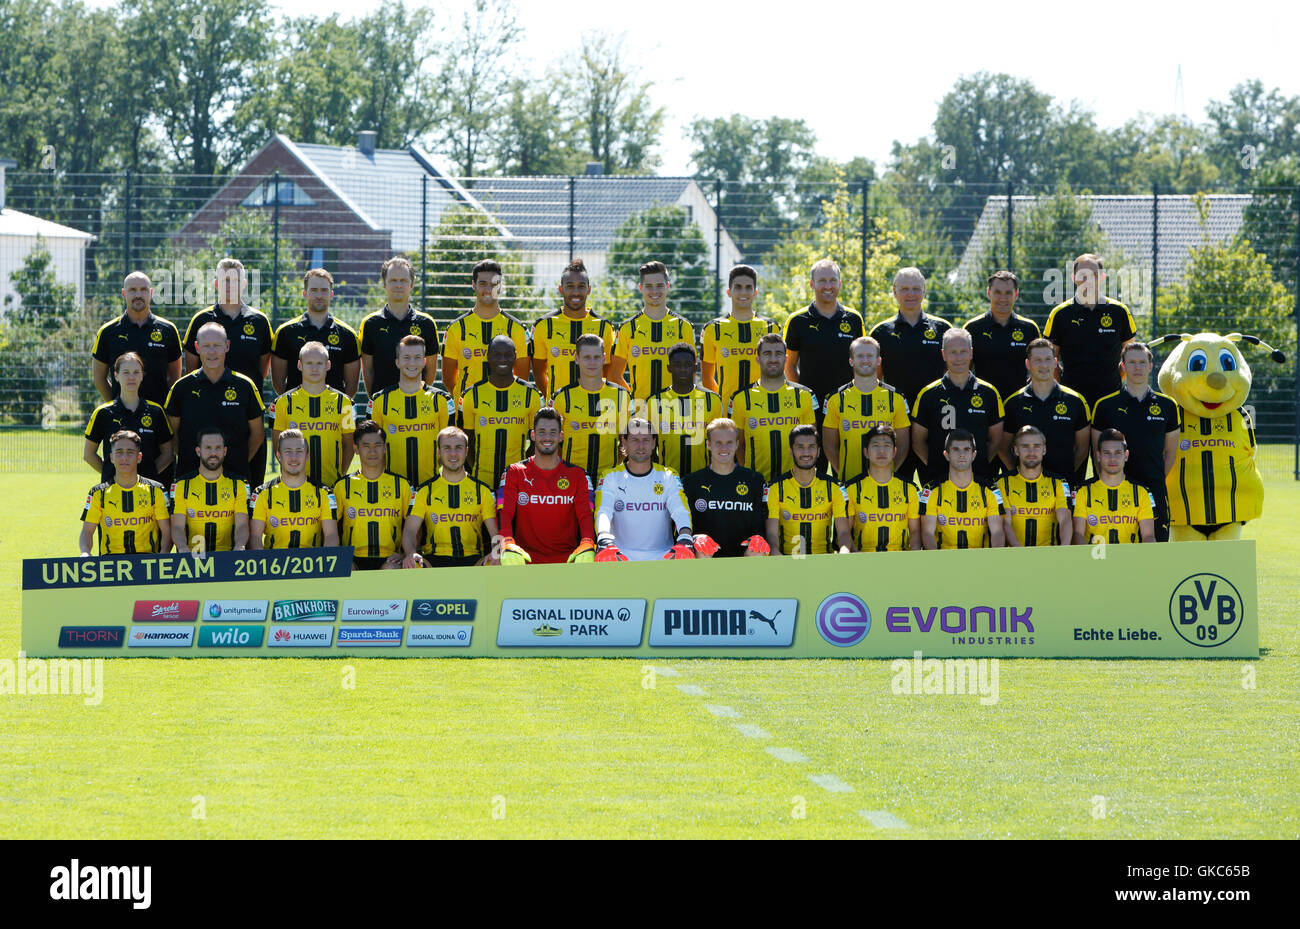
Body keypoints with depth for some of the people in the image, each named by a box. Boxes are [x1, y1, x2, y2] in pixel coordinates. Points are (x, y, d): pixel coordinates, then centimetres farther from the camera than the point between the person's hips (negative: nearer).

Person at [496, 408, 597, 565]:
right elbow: (505, 513, -3)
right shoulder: (515, 473, 10)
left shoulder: (577, 475, 11)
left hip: (568, 560, 1)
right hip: (525, 560, -1)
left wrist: (587, 545, -24)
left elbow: (585, 515, -1)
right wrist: (507, 545, -25)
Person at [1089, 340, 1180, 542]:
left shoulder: (1167, 406, 8)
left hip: (1155, 491, 1)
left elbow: (1170, 451, 16)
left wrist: (1157, 480, 9)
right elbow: (1097, 452, 9)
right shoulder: (1106, 405, 3)